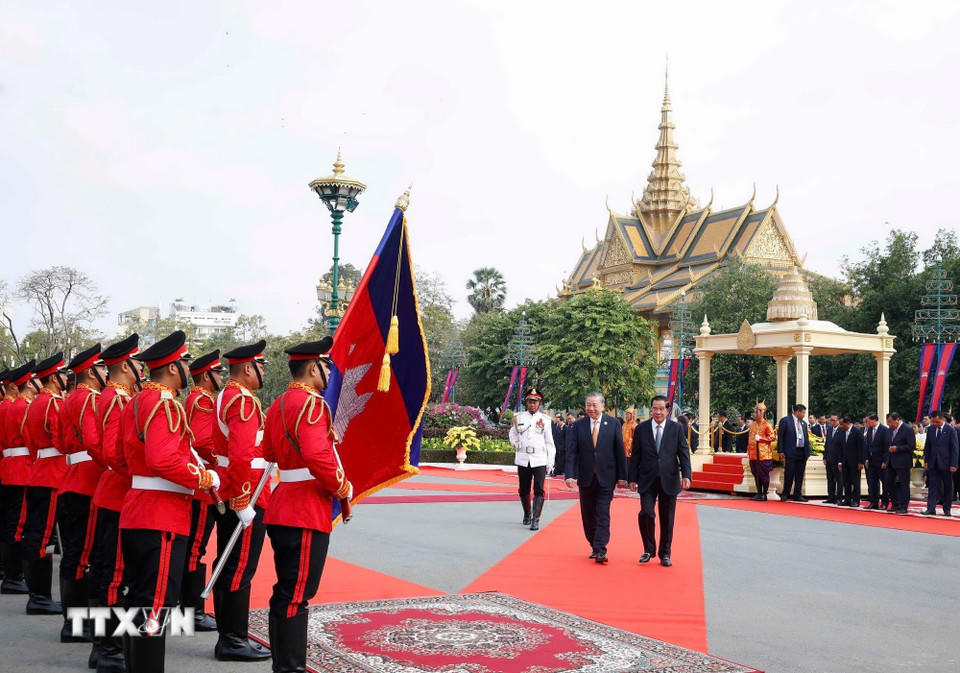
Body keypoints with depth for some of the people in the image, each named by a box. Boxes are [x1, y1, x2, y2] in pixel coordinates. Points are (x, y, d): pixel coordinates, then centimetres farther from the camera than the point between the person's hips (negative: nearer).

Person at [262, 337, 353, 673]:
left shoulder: (278, 404, 15)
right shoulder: (312, 403, -15)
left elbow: (269, 453, 23)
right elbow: (318, 456, -27)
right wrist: (343, 488, -13)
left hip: (284, 509, 10)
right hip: (307, 513, -10)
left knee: (287, 592, 15)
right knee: (296, 596, -6)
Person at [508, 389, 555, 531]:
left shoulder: (545, 419, 1)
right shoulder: (518, 418, 6)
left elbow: (549, 442, 1)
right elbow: (513, 434, 23)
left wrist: (550, 461, -3)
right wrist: (517, 446, 8)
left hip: (540, 459, -2)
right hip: (523, 459, 2)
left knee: (538, 490, -10)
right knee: (524, 491, 11)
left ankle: (535, 520, -10)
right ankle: (527, 515, 30)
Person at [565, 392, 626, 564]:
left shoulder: (613, 424, -1)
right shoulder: (579, 425, 1)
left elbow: (620, 451, 0)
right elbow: (571, 452, -2)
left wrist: (622, 476, -2)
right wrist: (570, 475, -12)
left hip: (606, 477, -2)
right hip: (586, 477, 3)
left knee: (603, 514, -7)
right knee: (588, 515, 10)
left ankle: (601, 551, -8)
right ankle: (594, 547, 23)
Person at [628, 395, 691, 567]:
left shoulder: (676, 429, 2)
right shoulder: (641, 429, 3)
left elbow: (684, 453, 0)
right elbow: (635, 456, 5)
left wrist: (686, 475, -11)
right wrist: (633, 478, 2)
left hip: (669, 480, 0)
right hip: (647, 480, 0)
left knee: (667, 519, 6)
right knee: (646, 513, -11)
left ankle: (665, 554, 19)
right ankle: (649, 550, 8)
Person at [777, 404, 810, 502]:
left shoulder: (803, 423, 16)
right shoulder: (785, 420, -2)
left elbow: (806, 438, 18)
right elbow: (780, 437, -5)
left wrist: (808, 452, 9)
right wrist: (781, 451, -10)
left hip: (802, 452, 6)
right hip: (791, 452, -6)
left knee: (799, 475, 7)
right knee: (789, 474, -4)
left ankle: (797, 495, 13)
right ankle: (785, 494, 8)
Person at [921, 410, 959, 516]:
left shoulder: (951, 430, -7)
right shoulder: (930, 429, 4)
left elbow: (955, 448, -7)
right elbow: (927, 446, 11)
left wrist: (953, 464, -11)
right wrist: (925, 461, 6)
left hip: (946, 463, -3)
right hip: (933, 463, 3)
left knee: (947, 487, 6)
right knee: (933, 485, -2)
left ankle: (947, 509, 15)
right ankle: (931, 508, -4)